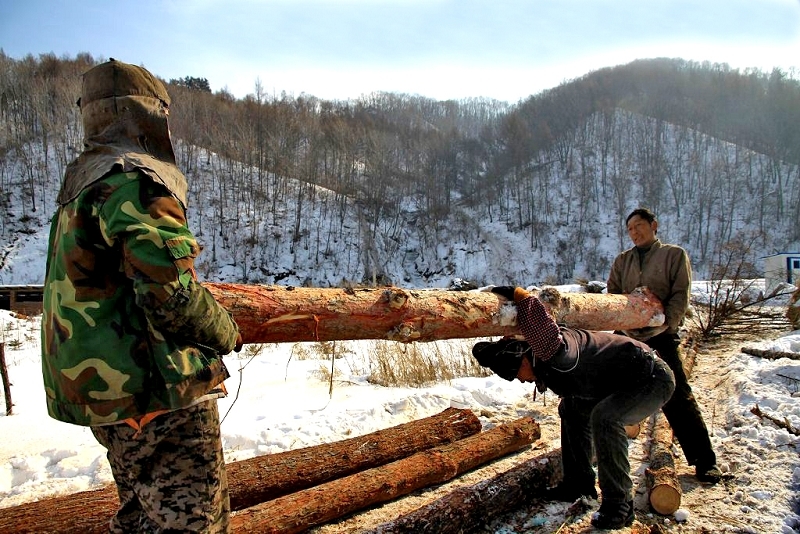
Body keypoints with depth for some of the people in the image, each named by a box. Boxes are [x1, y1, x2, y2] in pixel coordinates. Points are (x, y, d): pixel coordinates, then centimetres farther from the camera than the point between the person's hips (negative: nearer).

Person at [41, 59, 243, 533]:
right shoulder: (135, 179, -17)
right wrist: (227, 333, -6)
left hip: (102, 390, 10)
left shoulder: (81, 178, 13)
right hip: (157, 392, -10)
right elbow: (172, 294, -25)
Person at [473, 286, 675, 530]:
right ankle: (579, 483, 18)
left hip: (653, 378, -10)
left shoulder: (555, 354, -32)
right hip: (627, 382, 10)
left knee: (604, 416, -31)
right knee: (571, 408, 13)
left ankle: (618, 505, -17)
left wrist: (521, 296, -49)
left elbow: (552, 342, -54)